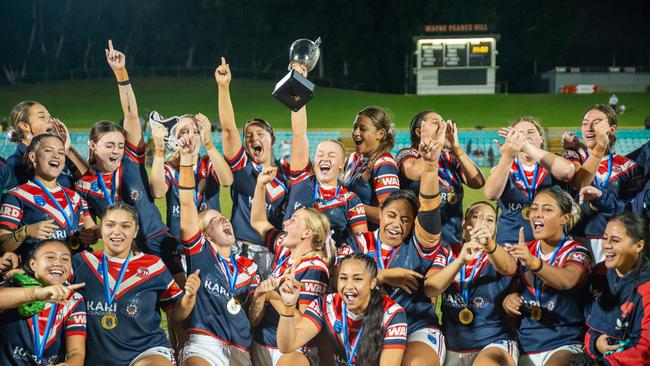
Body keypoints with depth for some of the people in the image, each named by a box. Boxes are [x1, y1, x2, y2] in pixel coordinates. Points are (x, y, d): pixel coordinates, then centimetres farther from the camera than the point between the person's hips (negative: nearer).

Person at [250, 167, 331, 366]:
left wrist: (273, 297, -23)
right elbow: (258, 222, 22)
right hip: (261, 345, 7)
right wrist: (261, 184, 13)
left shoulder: (314, 269, -12)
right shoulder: (284, 251, 8)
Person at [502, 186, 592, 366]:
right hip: (525, 345, 5)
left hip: (564, 345, -5)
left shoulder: (577, 253, -5)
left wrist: (533, 263, -43)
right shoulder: (524, 250, 9)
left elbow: (567, 281, -26)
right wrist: (507, 302, -8)